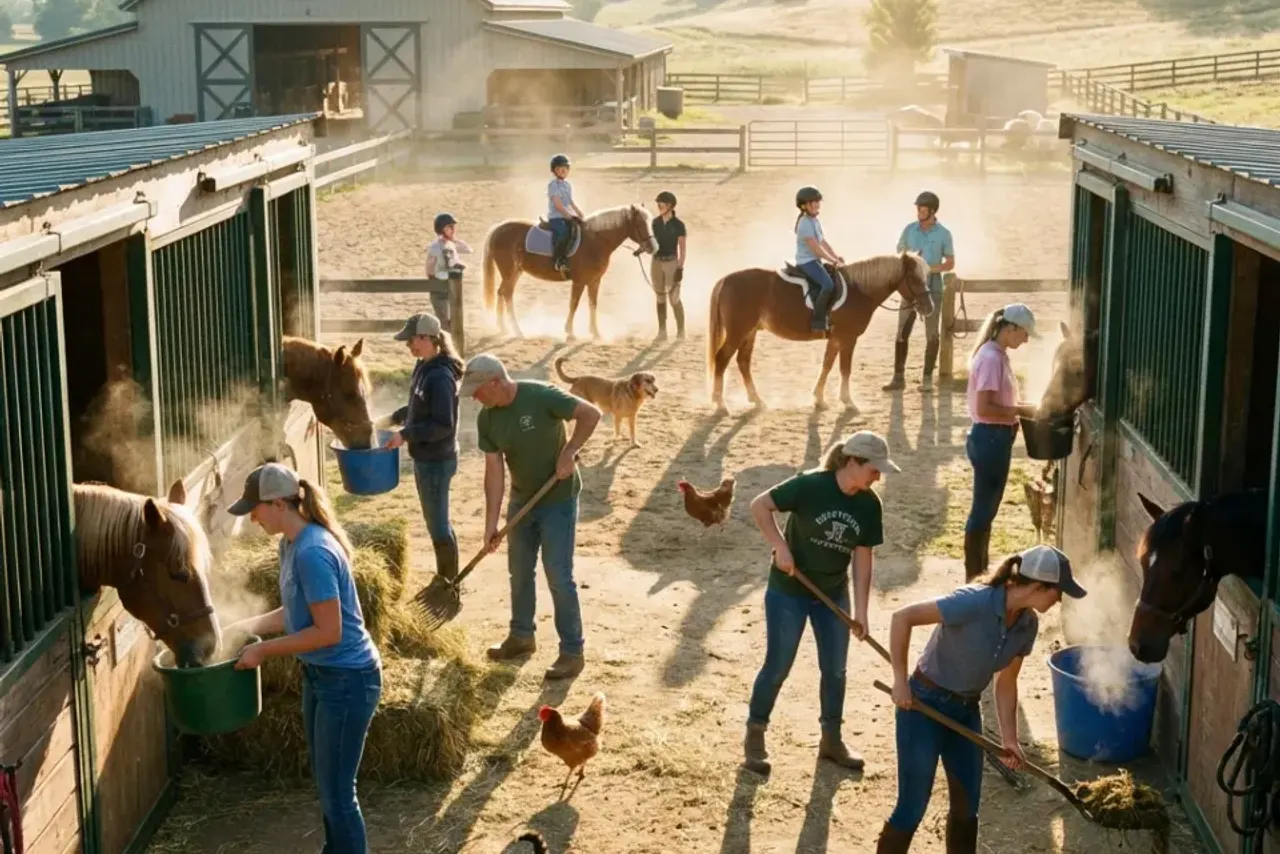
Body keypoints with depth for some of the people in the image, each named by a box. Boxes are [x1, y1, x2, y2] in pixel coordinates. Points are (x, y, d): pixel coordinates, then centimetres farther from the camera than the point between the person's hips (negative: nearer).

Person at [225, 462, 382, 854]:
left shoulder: (313, 552, -26)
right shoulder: (292, 544, 4)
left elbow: (329, 631, -26)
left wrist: (264, 650, -18)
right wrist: (245, 627, 7)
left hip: (347, 680, -10)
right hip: (321, 675, 10)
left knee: (337, 791, 0)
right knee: (326, 782, 22)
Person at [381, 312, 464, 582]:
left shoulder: (440, 376, -24)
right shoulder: (423, 367, 5)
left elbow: (443, 425, -26)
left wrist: (405, 435, -26)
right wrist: (394, 418, 11)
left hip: (436, 461, -10)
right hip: (424, 458, 10)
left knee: (439, 525, 1)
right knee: (435, 522, 20)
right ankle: (443, 581, 33)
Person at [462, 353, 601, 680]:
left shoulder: (541, 396, -24)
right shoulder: (487, 419, -6)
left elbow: (591, 414, -21)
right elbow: (494, 470, -5)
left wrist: (568, 452, -24)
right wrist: (491, 522, -9)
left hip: (557, 499, -6)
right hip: (522, 500, 6)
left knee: (558, 576, -5)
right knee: (519, 572, 16)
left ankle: (572, 651, 5)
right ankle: (522, 635, 35)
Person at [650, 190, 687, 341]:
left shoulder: (678, 225, -9)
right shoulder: (655, 222, 4)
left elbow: (682, 249, -8)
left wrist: (680, 268, -13)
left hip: (671, 262, -5)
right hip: (656, 262, 5)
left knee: (674, 299, -3)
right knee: (660, 298, 10)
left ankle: (681, 331, 7)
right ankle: (662, 331, 16)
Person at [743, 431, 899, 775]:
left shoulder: (869, 504, -8)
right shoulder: (810, 485, -23)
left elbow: (863, 559, -4)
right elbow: (759, 505, -17)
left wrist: (860, 610, -7)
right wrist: (781, 547, -23)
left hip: (833, 595, 5)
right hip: (788, 591, -5)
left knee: (835, 669, 11)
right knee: (777, 667, 3)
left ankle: (831, 739, 29)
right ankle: (754, 735, 21)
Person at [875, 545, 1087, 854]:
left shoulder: (1027, 625, -5)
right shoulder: (974, 602, -29)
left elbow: (1006, 683, 6)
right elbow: (902, 617, -29)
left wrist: (1009, 739, 1)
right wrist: (900, 681, -24)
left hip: (967, 710, 7)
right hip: (925, 704, -7)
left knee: (967, 805, 14)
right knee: (913, 806, -2)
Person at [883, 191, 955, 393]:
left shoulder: (943, 234, -5)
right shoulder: (909, 229, 1)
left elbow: (950, 263, -1)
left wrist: (932, 268, -19)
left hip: (932, 289, -2)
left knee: (931, 334, 4)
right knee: (902, 333, 2)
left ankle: (927, 378, 12)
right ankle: (898, 377, 8)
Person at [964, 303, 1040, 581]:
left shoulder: (997, 355, 11)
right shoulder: (991, 358, -19)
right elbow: (984, 408, -25)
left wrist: (1020, 410, 6)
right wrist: (1021, 410, -18)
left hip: (996, 438, 10)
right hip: (990, 439, -10)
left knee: (987, 508, 18)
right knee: (983, 509, -1)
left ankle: (979, 572, 29)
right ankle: (972, 577, 8)